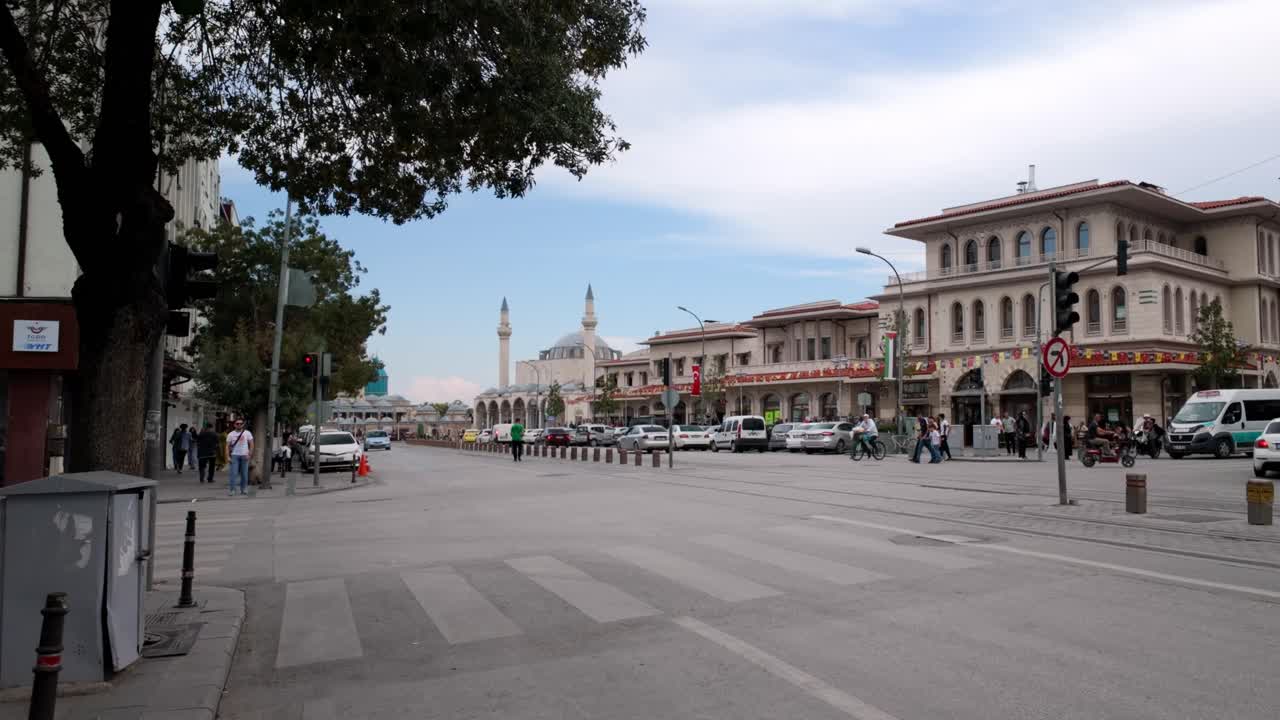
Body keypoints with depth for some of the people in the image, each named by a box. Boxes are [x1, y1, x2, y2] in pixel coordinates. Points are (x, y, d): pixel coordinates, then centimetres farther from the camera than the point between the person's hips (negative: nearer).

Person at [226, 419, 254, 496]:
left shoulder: (247, 433, 4)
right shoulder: (231, 434, 5)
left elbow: (251, 444, 3)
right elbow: (228, 446, 4)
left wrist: (249, 454, -8)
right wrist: (228, 456, -6)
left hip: (244, 455, 1)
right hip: (234, 455, -1)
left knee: (244, 474, 3)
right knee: (233, 473, -8)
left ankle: (243, 489, 12)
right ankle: (231, 489, -5)